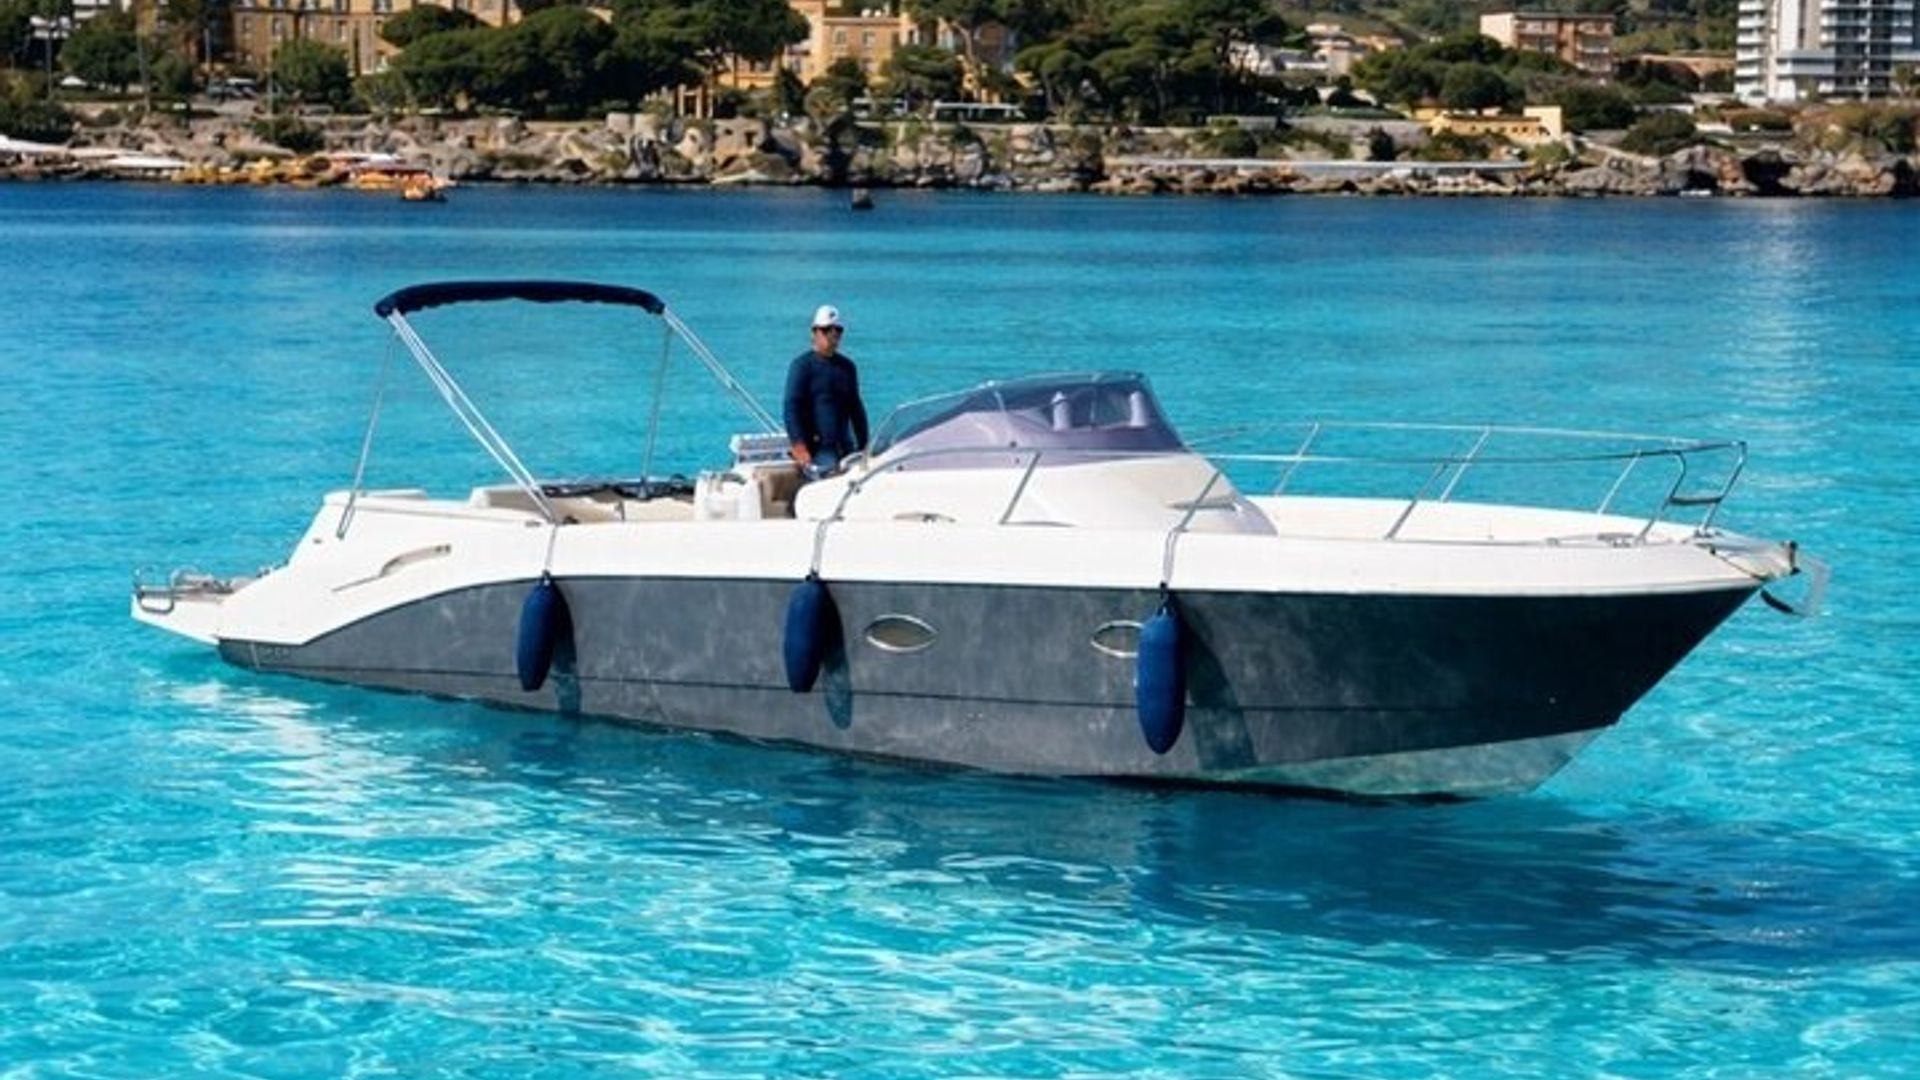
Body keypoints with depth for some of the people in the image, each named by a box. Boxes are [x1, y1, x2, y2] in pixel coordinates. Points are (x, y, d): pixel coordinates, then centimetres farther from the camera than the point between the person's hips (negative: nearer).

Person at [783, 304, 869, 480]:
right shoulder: (802, 365, -1)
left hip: (844, 446, 6)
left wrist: (863, 445, 17)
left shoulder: (847, 367, 18)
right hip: (817, 448, -6)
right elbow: (792, 407, -8)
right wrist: (799, 445, -17)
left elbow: (856, 408, 24)